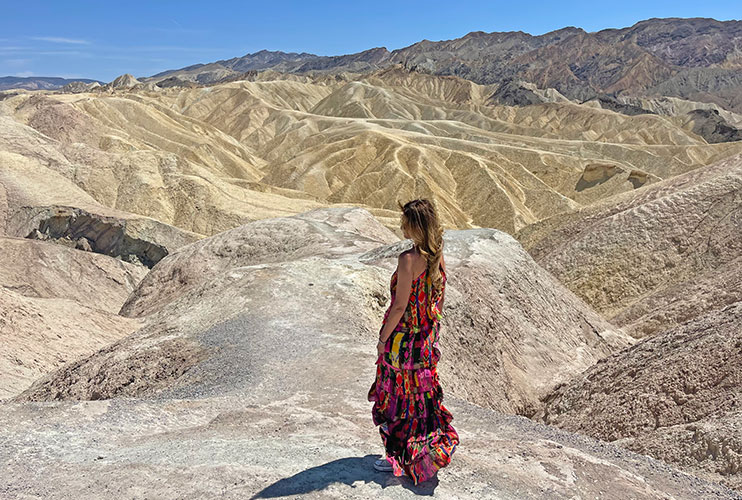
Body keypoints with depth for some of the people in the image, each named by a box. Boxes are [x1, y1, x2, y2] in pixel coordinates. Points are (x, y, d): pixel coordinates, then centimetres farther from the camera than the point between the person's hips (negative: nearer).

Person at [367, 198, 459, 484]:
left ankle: (399, 456, 21)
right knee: (422, 390, 22)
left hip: (402, 337, -8)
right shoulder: (437, 256, -1)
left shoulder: (409, 259, -24)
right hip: (427, 338, 8)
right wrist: (431, 330, 19)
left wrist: (383, 338, -11)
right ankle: (431, 449, 38)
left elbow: (400, 306, -22)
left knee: (397, 395, 8)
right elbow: (438, 297, 8)